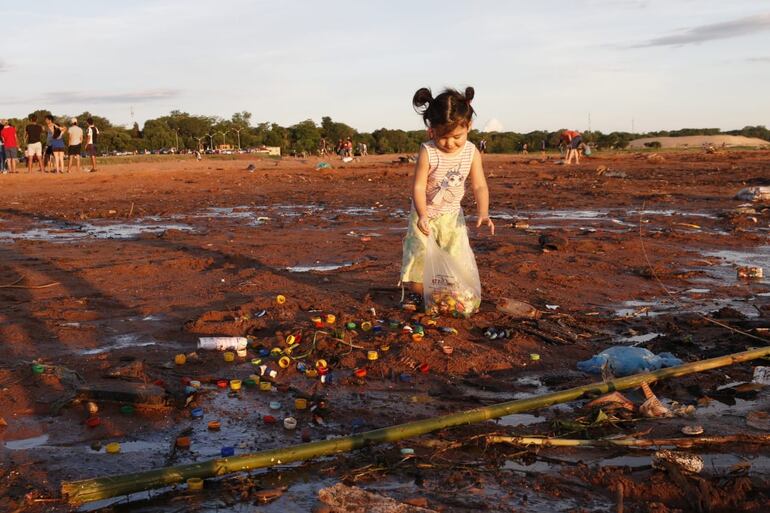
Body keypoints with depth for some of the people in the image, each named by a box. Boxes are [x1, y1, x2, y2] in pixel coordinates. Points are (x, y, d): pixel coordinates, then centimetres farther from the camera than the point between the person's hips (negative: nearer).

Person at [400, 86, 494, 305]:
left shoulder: (472, 152, -14)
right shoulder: (427, 152, -24)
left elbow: (479, 186, -10)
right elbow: (418, 186, -23)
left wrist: (483, 213, -24)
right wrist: (422, 215, -35)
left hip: (452, 214, 3)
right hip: (425, 214, -2)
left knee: (457, 255, 2)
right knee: (419, 253, -3)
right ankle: (417, 294, 13)